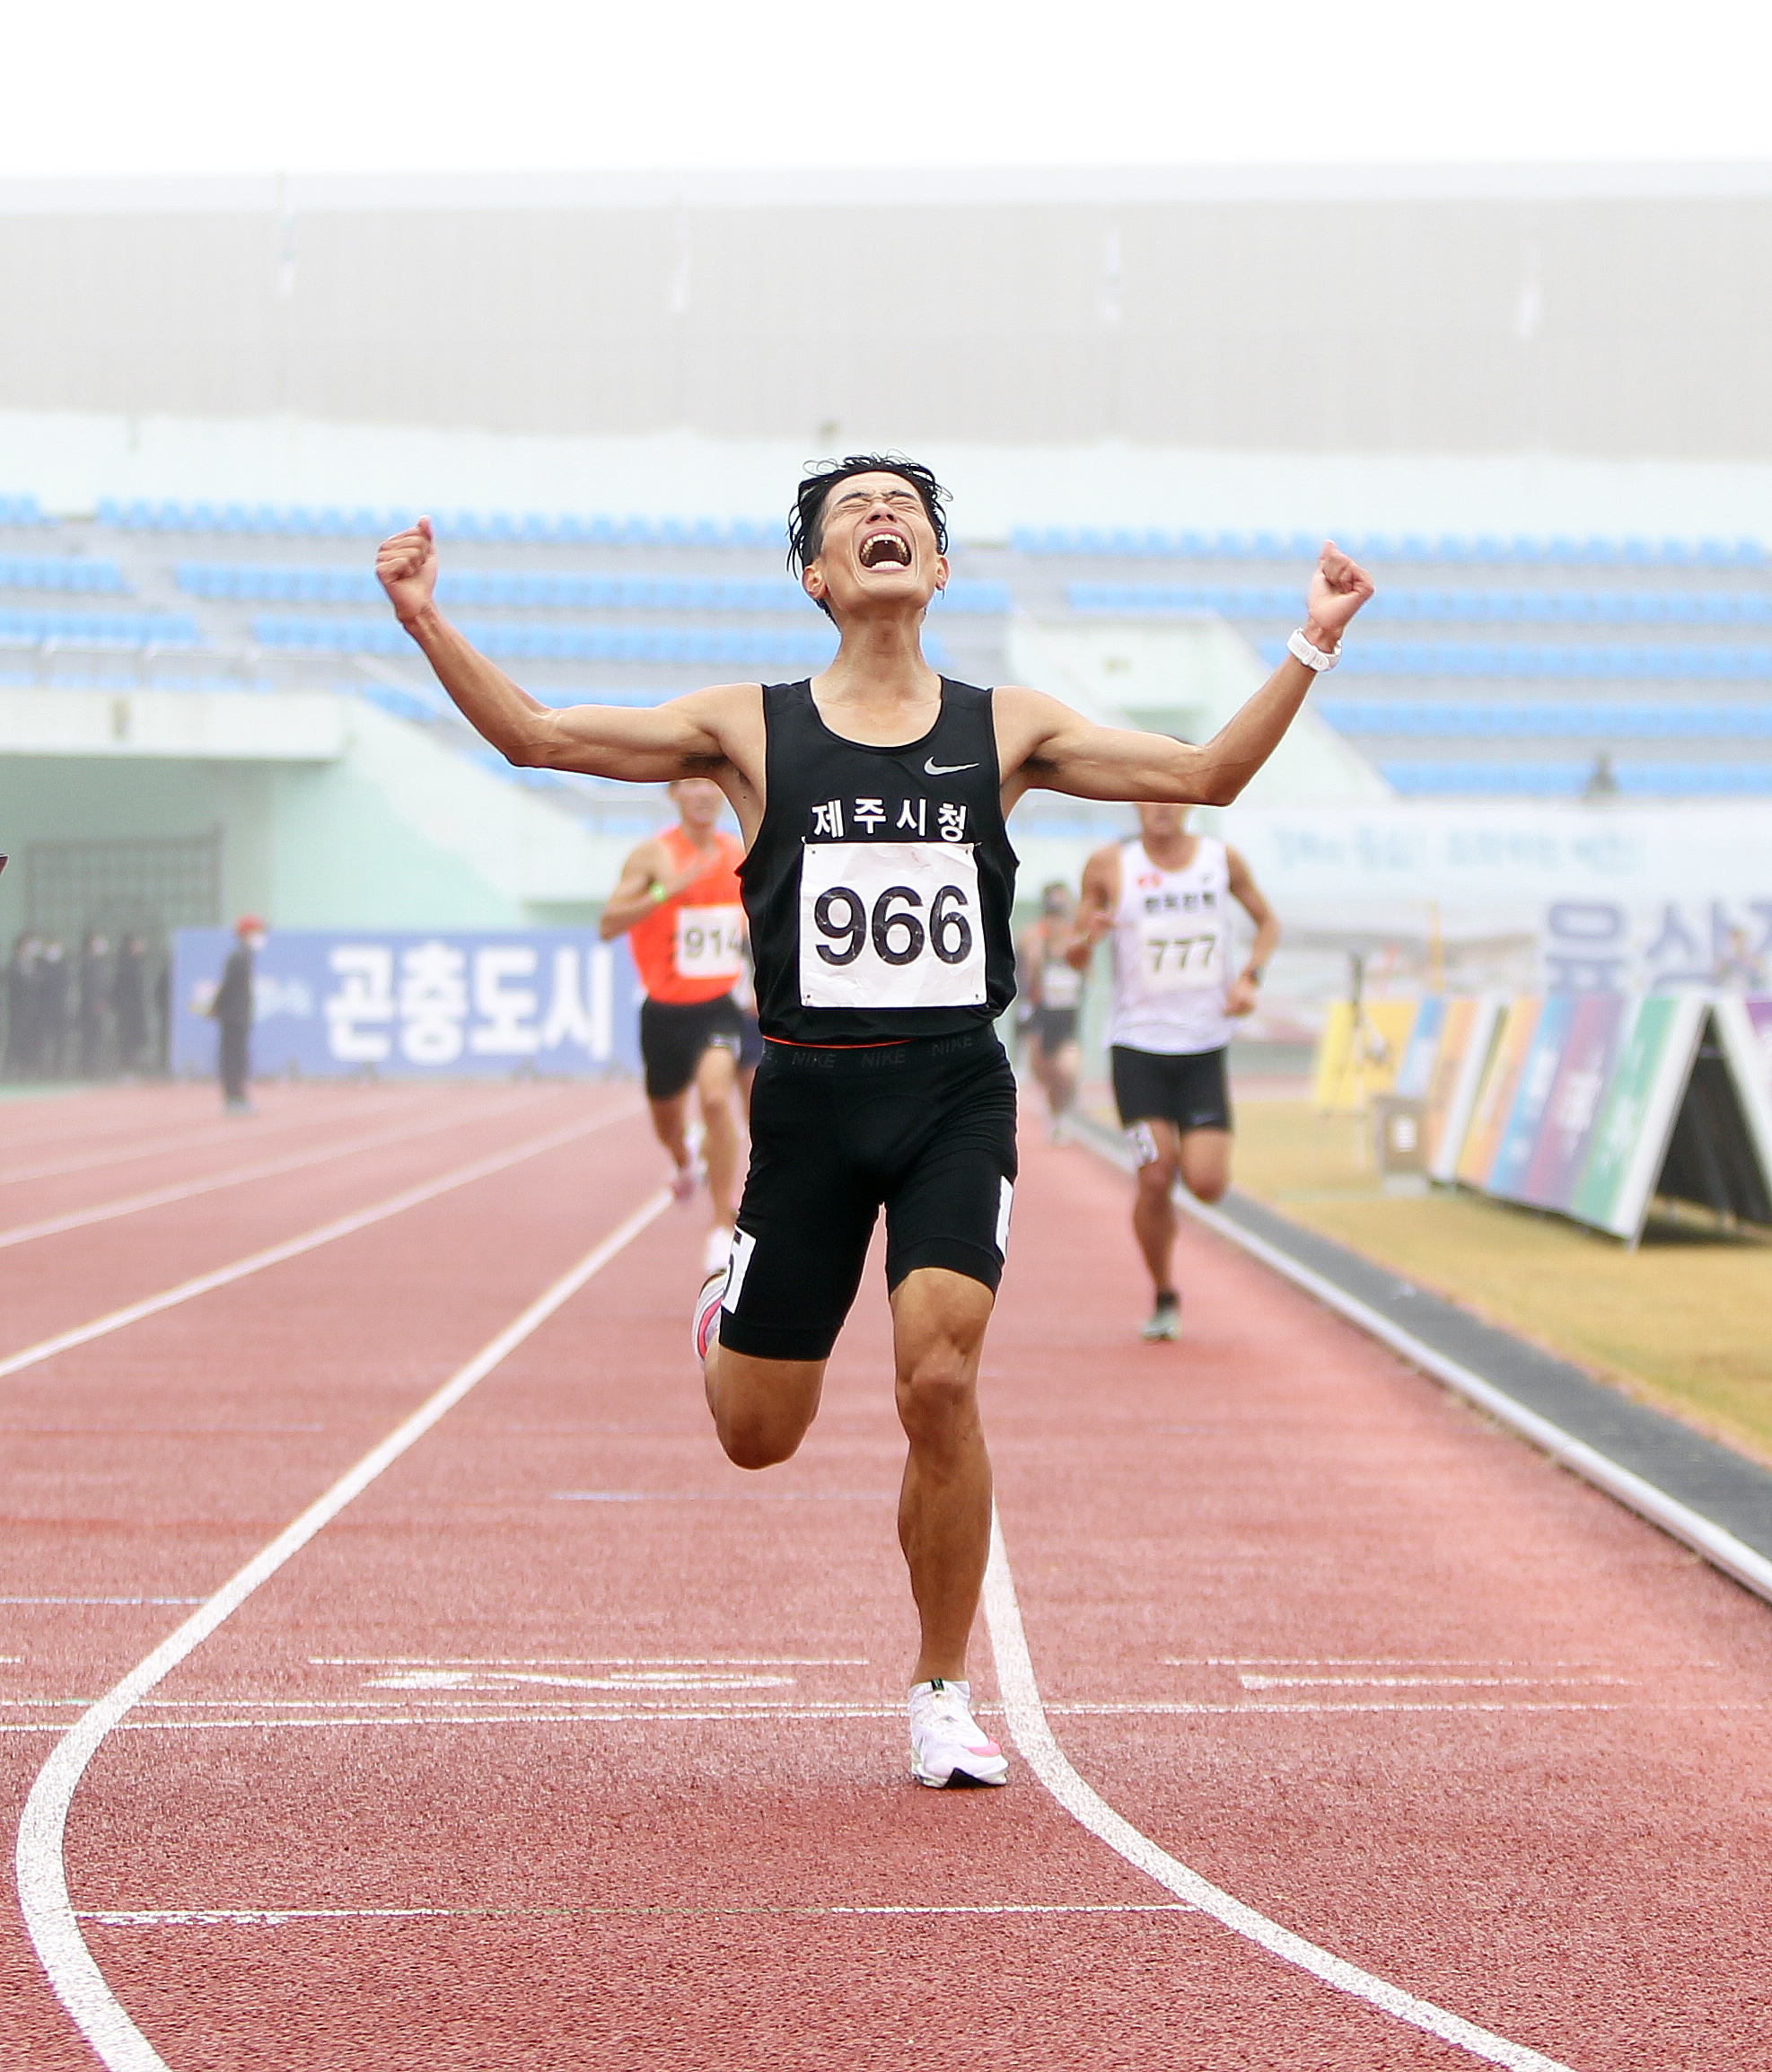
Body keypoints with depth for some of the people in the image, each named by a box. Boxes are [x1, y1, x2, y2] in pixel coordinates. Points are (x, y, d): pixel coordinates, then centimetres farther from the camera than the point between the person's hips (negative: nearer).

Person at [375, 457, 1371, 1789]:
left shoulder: (1005, 729, 8)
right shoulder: (753, 728, 5)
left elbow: (1209, 774, 8)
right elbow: (535, 734, 3)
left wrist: (1313, 645, -2)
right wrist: (428, 624, -8)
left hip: (958, 1091, 0)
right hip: (812, 1091, 0)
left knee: (939, 1383, -18)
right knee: (759, 1436, 5)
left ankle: (943, 1695, 1)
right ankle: (730, 1320, 45)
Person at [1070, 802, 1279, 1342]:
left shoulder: (1222, 860, 3)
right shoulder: (1109, 866, -3)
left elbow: (1267, 922, 18)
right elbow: (1075, 958, 2)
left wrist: (1249, 976, 0)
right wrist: (1087, 938, -22)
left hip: (1204, 1044, 2)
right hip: (1137, 1045, -2)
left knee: (1206, 1184, -9)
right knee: (1155, 1177, -12)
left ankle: (1193, 1150, 30)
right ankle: (1164, 1297, 9)